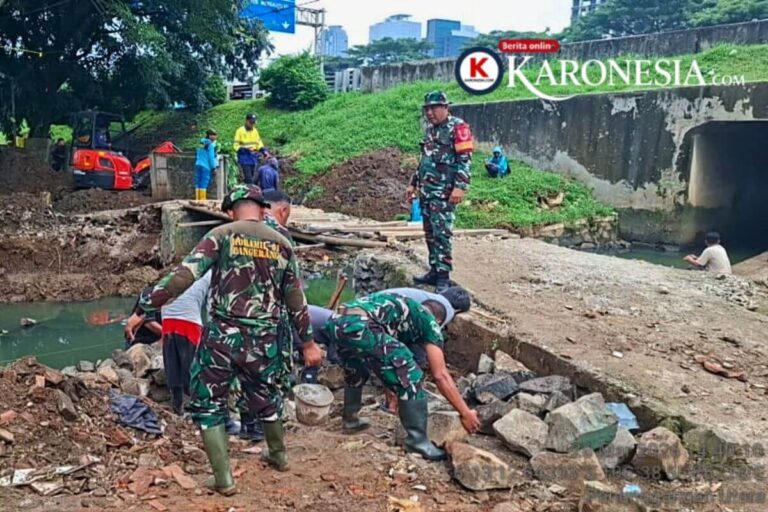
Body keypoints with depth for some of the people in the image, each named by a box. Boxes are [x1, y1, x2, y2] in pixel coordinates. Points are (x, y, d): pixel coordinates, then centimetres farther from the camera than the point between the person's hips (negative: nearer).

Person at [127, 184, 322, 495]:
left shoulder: (222, 235, -3)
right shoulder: (282, 244, 7)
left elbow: (183, 276, -13)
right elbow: (296, 300, 11)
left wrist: (145, 307, -9)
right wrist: (307, 342, 21)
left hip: (222, 336, -3)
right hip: (264, 341, 4)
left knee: (208, 404, 14)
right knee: (266, 397, 26)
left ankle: (223, 479, 14)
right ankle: (278, 455, 46)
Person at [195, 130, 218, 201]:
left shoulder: (201, 143, 15)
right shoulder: (211, 144, -8)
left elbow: (197, 154, 18)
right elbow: (211, 157, -10)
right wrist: (213, 168, -5)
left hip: (198, 164, 7)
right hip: (206, 166, -7)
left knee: (198, 183, 7)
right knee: (204, 184, -6)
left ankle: (197, 199, 8)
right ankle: (202, 199, -7)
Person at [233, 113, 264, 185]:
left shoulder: (255, 131, 9)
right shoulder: (240, 131, -7)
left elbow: (259, 143, 17)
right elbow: (236, 146, -8)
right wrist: (246, 149, -24)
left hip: (254, 158, 6)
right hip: (245, 158, -6)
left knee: (254, 179, 10)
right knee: (249, 180, -13)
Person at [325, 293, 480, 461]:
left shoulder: (400, 307, 37)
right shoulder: (429, 321, 17)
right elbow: (440, 375, 11)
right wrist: (466, 413, 17)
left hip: (335, 322, 9)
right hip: (358, 326, -9)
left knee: (356, 374, 36)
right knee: (410, 377, 2)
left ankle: (350, 420, 47)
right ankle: (417, 441, 9)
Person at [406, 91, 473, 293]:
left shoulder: (457, 127, -7)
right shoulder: (430, 129, 18)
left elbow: (465, 159, -14)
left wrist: (460, 186, -23)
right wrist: (413, 183, 24)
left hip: (444, 191, -8)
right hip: (426, 190, 8)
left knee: (441, 233, -12)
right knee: (430, 233, 11)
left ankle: (444, 276, -9)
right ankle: (434, 271, 19)